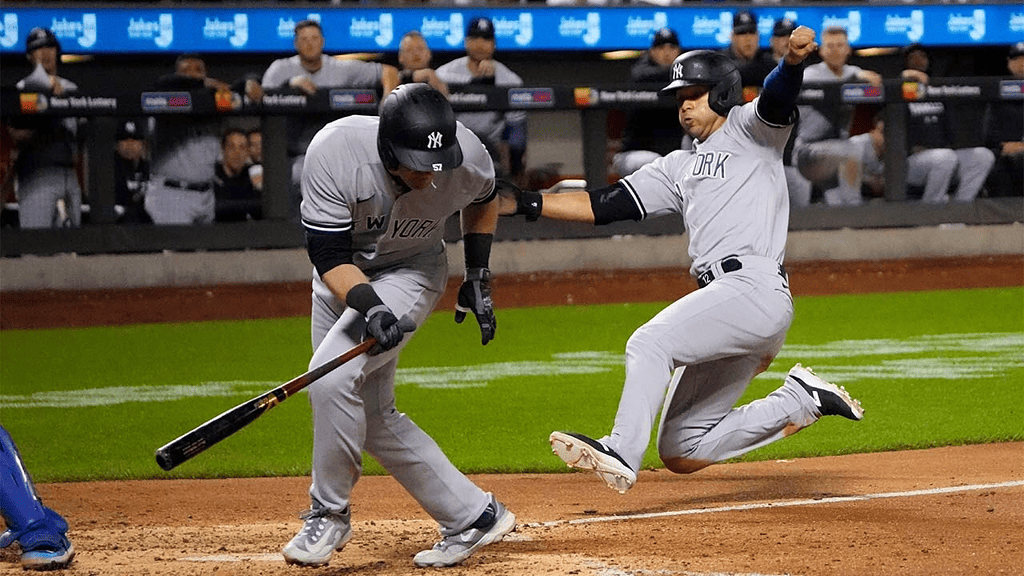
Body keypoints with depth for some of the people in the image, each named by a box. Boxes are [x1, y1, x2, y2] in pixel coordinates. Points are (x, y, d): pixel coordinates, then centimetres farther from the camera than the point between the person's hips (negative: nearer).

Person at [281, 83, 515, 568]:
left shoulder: (467, 158, -26)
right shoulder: (335, 153, -33)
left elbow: (482, 199, 1)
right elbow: (329, 256, -27)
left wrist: (478, 277, 0)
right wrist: (369, 308, -42)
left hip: (410, 273, -2)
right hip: (344, 276, 2)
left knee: (331, 379, -24)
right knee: (372, 418, 6)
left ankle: (330, 514, -7)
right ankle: (473, 516, 17)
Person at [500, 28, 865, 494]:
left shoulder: (748, 130, 8)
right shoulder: (678, 167, 26)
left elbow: (777, 97, -14)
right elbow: (605, 206, 20)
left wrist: (793, 61, -38)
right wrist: (523, 204, 10)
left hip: (755, 287, -9)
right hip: (724, 299, 9)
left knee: (649, 342, -27)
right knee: (680, 452, 5)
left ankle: (621, 453, -31)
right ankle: (802, 401, 14)